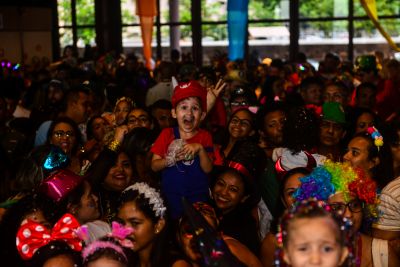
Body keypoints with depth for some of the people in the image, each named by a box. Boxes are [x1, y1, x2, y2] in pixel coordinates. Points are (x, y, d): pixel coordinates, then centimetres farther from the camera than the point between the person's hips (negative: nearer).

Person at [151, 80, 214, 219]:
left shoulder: (205, 137, -1)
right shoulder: (167, 134, -1)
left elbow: (208, 169, -7)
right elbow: (154, 166, -3)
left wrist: (200, 149, -22)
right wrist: (171, 160, -22)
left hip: (197, 197, 0)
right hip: (170, 195, 0)